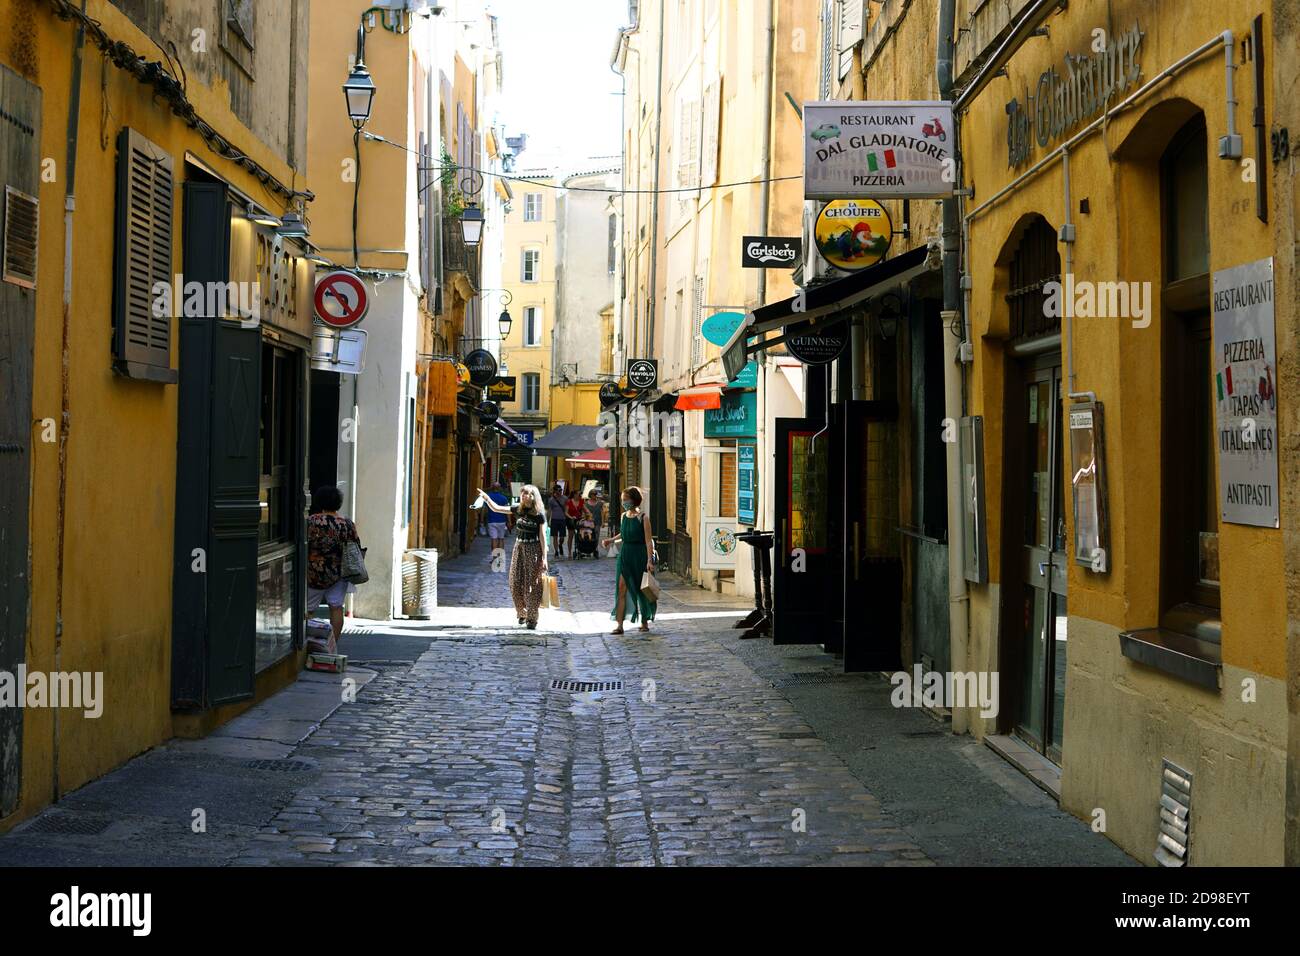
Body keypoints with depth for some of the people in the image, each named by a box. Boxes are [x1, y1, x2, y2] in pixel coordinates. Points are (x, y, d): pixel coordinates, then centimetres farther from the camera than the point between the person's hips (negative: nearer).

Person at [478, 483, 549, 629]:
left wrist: (544, 558, -11)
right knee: (516, 583, 5)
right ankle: (522, 613, 24)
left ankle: (532, 618, 7)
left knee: (532, 585, -1)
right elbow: (496, 508, 8)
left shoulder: (539, 514, -8)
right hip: (519, 547, 5)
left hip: (533, 549, -5)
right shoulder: (518, 510, 5)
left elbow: (542, 537, -8)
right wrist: (486, 498, -9)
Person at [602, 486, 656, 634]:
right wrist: (611, 540, 14)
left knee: (642, 590, 6)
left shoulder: (643, 517, -10)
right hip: (625, 554, 5)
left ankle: (644, 622, 22)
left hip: (640, 555, -5)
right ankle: (619, 625, -7)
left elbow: (648, 540, -13)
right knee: (622, 588, -5)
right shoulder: (623, 516, 8)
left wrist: (649, 560, -19)